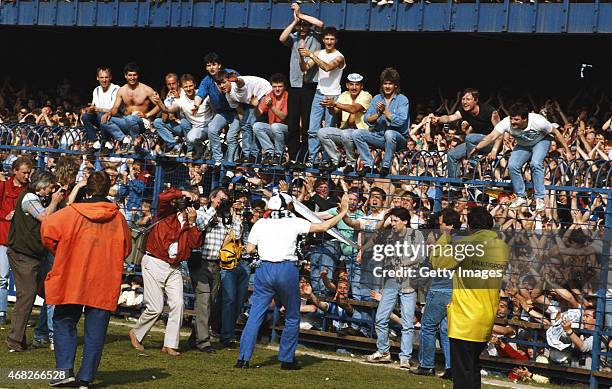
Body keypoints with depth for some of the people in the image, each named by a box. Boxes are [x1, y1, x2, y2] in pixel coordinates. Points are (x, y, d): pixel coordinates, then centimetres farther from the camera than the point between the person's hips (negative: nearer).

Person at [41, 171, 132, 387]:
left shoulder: (73, 212, -6)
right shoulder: (118, 218, 2)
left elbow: (48, 228, -12)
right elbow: (126, 248, 11)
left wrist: (59, 253, 3)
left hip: (72, 280, -2)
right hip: (105, 284, 2)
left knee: (64, 322, 13)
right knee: (95, 330, 6)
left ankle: (65, 369, -1)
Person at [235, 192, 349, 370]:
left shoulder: (260, 224, 8)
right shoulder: (294, 223, 3)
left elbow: (249, 249, 6)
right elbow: (323, 227, 5)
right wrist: (342, 213, 16)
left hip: (265, 269, 2)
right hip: (287, 269, -2)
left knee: (255, 315, 3)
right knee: (292, 317, 13)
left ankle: (244, 358, -4)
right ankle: (287, 360, 14)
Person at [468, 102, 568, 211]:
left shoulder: (538, 121, -36)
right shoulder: (507, 122, -33)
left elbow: (555, 133, -21)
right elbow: (492, 136, -44)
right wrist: (477, 147, -60)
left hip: (541, 141, -3)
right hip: (523, 145, 3)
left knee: (536, 163, -29)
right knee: (512, 165, -17)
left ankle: (540, 198, -16)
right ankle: (521, 197, 1)